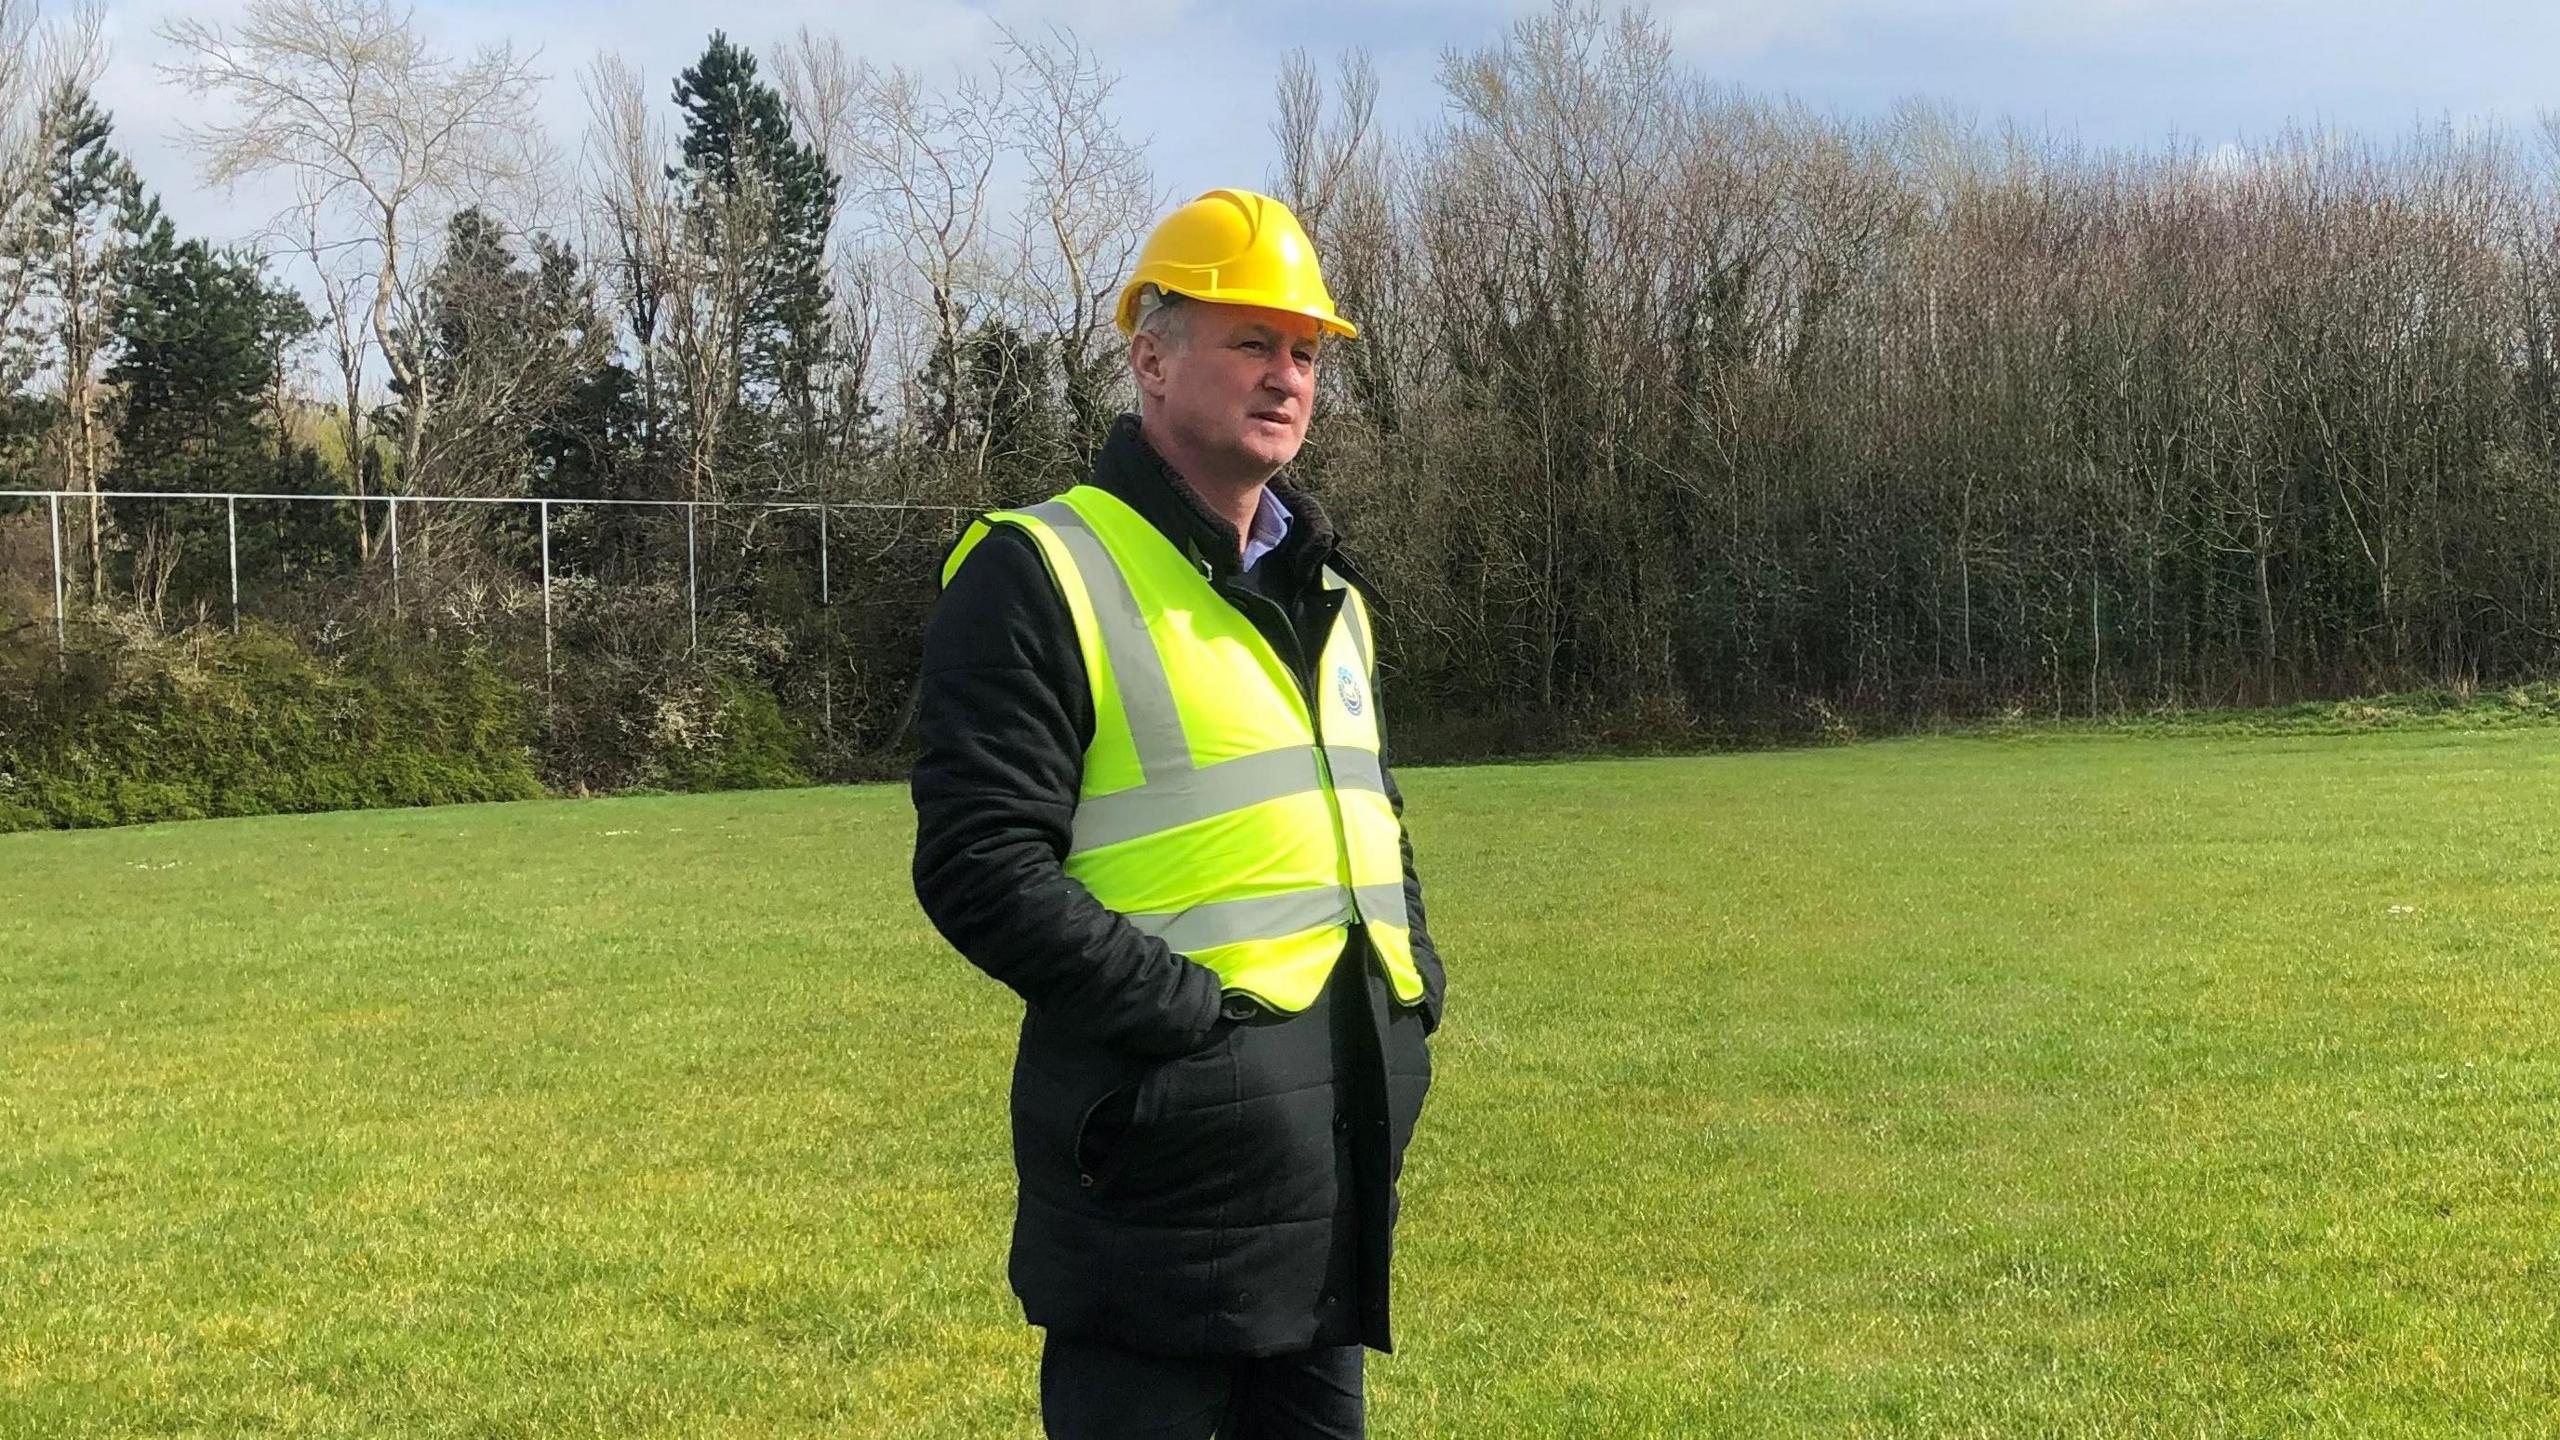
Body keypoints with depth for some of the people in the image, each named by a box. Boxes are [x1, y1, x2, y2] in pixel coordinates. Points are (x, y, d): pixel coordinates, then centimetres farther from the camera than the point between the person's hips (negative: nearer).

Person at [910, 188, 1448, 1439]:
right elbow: (982, 867, -16)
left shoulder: (1326, 590, 17)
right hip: (1171, 1143, -8)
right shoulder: (1043, 575, -9)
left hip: (1347, 1145, 8)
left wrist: (1413, 985, 9)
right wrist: (1187, 1008, -20)